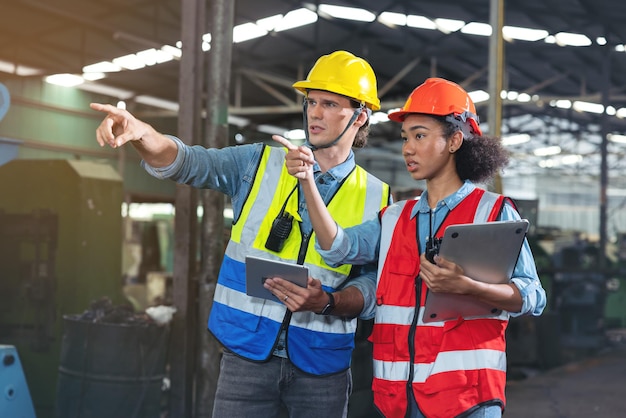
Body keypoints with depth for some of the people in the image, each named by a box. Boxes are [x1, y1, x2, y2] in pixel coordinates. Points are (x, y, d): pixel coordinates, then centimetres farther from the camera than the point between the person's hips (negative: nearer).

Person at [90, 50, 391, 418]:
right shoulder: (261, 164, 3)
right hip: (247, 353, 0)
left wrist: (326, 302, -21)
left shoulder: (376, 198, 2)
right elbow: (190, 163, -10)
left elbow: (373, 285, -2)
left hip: (322, 364, 0)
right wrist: (142, 133, -29)